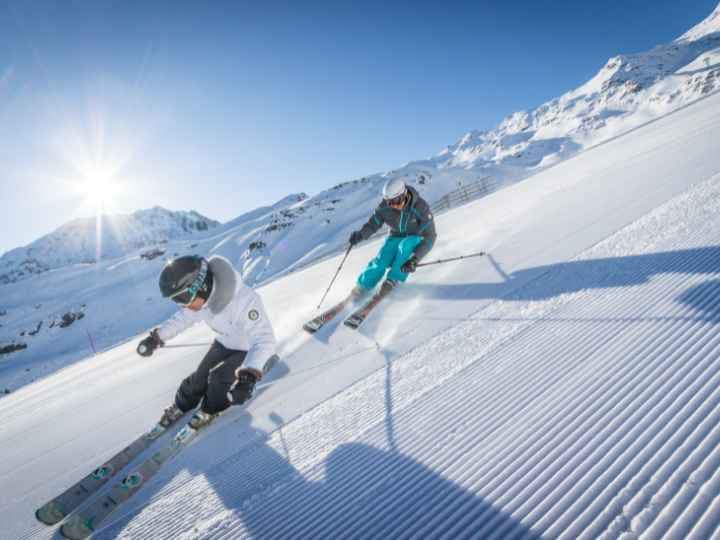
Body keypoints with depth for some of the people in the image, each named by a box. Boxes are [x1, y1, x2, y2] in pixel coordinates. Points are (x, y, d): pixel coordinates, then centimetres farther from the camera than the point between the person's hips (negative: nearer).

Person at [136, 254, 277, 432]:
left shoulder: (244, 300, -43)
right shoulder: (202, 296, -21)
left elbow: (264, 339, -47)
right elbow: (184, 317, 2)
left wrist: (250, 374, -59)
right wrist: (157, 337, -3)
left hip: (251, 349, -6)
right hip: (224, 342, 6)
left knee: (218, 377, -15)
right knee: (201, 376, 6)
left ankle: (210, 410, 18)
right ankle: (181, 407, 38)